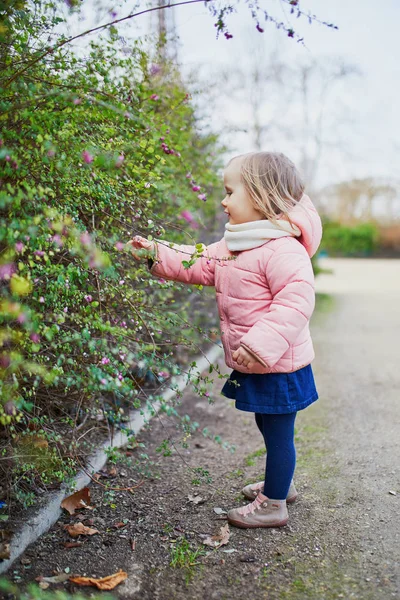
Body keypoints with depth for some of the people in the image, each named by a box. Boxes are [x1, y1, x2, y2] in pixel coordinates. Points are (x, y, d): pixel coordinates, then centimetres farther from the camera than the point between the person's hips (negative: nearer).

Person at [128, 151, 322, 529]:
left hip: (278, 366, -10)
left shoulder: (283, 250, -23)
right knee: (268, 426, 23)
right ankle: (279, 483, 42)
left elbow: (296, 300, -30)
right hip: (254, 365, 10)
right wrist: (156, 254, 10)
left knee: (278, 431, 5)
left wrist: (261, 344, -35)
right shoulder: (232, 246, 9)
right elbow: (200, 265, 17)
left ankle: (273, 504, 20)